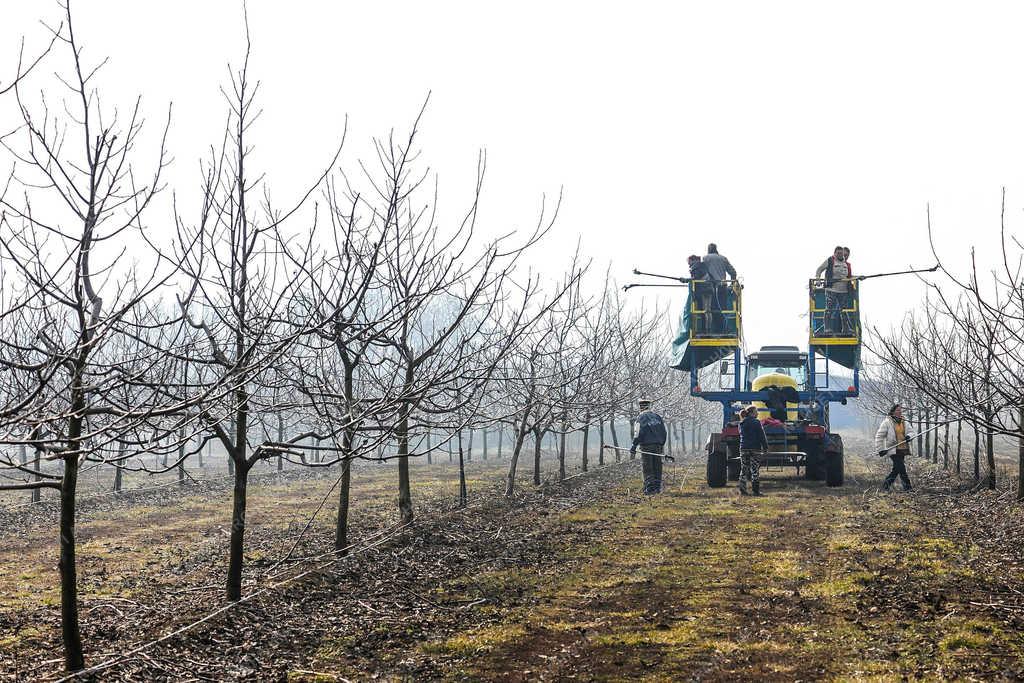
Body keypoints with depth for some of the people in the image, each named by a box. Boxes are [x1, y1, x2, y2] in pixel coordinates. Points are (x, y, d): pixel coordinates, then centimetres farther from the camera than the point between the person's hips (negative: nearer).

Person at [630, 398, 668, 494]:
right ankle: (657, 487, 13)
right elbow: (664, 432, 13)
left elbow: (639, 433, -14)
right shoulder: (657, 416, 12)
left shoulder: (641, 417, -6)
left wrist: (634, 446, -11)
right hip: (658, 446, 5)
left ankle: (649, 488, -6)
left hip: (647, 445, -5)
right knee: (657, 467, 11)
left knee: (648, 468, -2)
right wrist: (662, 445, 22)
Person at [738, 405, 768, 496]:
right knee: (755, 470, 0)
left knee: (744, 469, 9)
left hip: (744, 449, 5)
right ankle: (756, 490, 0)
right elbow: (762, 436, -8)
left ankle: (742, 489, 6)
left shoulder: (741, 424, 9)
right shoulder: (756, 422, -8)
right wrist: (765, 447, -2)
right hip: (755, 448, -5)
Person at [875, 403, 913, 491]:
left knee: (896, 469, 10)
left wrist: (908, 437, -2)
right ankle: (907, 487, -10)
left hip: (902, 449, 7)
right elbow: (879, 436, -6)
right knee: (901, 468, -14)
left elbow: (904, 433, 23)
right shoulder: (887, 422, -7)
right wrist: (881, 449, -12)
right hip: (893, 450, -7)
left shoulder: (903, 422, 13)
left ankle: (885, 486, 21)